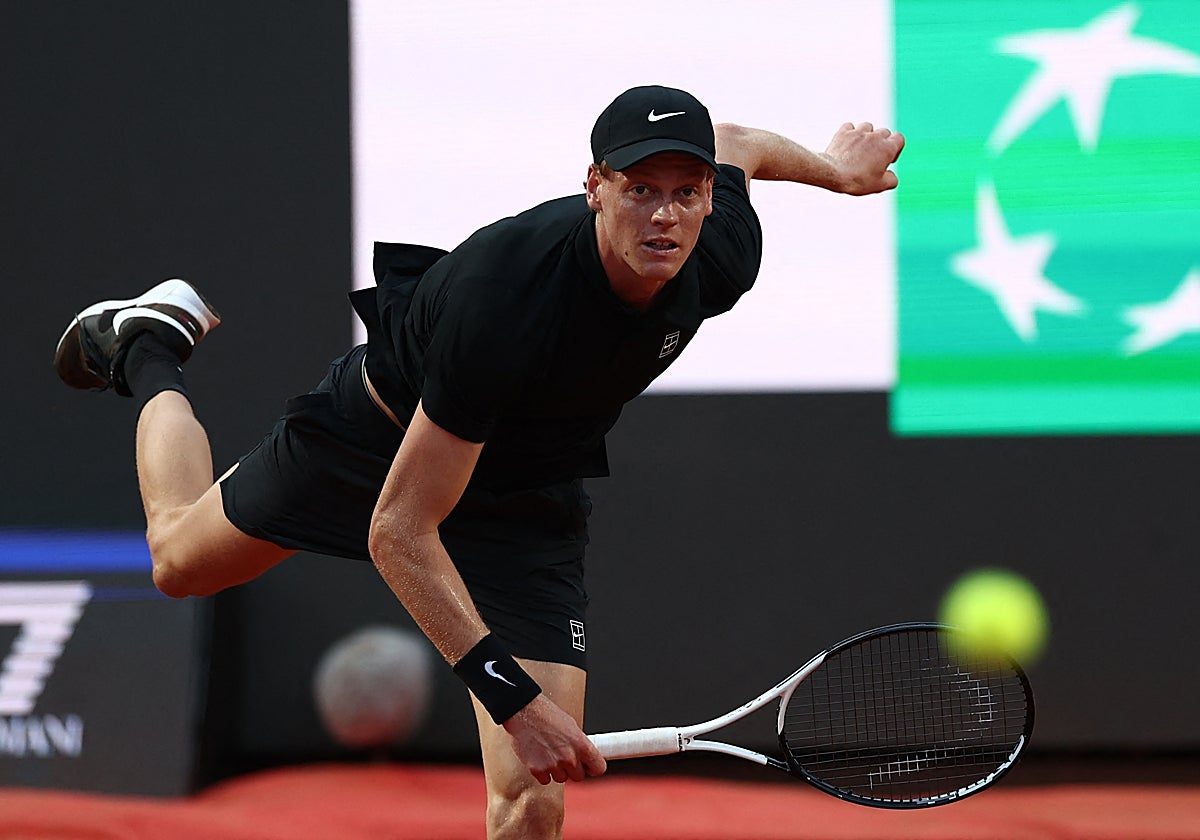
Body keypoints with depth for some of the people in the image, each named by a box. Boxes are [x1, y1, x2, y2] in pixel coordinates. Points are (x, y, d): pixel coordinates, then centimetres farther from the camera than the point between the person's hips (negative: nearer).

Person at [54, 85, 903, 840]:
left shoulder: (722, 257, -27)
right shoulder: (501, 303, -43)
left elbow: (737, 146, 0)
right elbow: (396, 533, -39)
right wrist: (513, 698, -44)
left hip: (535, 496, 3)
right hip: (385, 432, -3)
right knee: (182, 556, 23)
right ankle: (150, 347, 49)